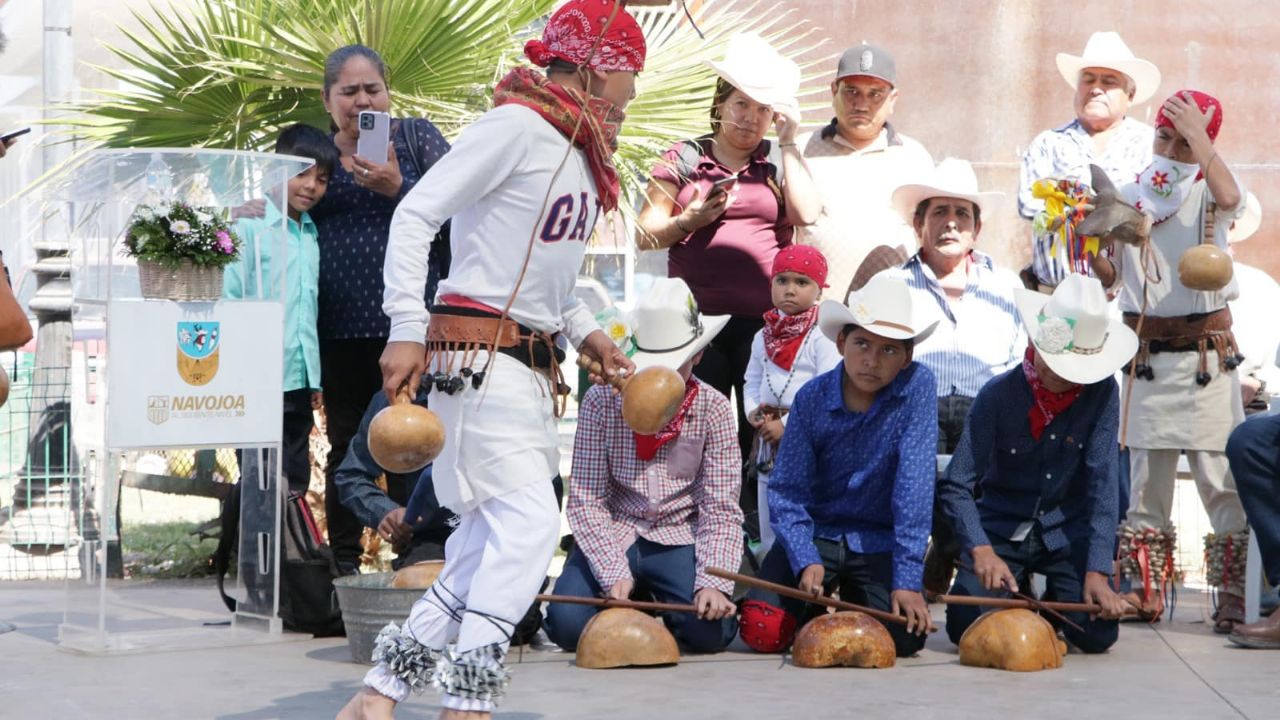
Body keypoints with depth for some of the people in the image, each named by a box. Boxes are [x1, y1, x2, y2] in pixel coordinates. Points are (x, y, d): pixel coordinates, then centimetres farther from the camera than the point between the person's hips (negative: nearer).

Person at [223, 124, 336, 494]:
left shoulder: (311, 236, 13)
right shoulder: (251, 228, -8)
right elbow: (229, 301, -9)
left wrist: (316, 379, 16)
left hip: (300, 381, 7)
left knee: (295, 483, 12)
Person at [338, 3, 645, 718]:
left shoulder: (582, 151, 18)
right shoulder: (517, 127, -10)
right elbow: (417, 213, -14)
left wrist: (587, 332, 14)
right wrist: (408, 328, -20)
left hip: (535, 364, 9)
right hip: (481, 354, -9)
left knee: (491, 539, 4)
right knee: (530, 520, -18)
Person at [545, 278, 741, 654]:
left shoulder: (714, 410, -5)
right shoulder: (600, 403, -7)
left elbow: (721, 509, -8)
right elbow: (585, 500, -10)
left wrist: (714, 583, -24)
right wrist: (614, 573, -23)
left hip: (679, 541, 0)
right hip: (613, 538, 0)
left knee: (709, 629, -26)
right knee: (568, 623, -24)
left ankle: (660, 609, 13)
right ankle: (635, 600, 13)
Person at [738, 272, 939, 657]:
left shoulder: (917, 386, -14)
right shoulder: (812, 398, -9)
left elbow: (914, 485, -19)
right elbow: (787, 492, -6)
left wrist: (907, 579, -23)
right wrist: (806, 561, -23)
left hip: (881, 540, 0)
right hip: (817, 533, 1)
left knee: (905, 636, -22)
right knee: (762, 631, -19)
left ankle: (854, 601, 13)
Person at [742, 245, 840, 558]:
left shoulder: (820, 339, -10)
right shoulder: (764, 337, 11)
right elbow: (751, 383, 16)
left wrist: (787, 425, -17)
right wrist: (754, 412, -4)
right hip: (768, 439, 7)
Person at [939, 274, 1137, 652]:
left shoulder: (1102, 393, -10)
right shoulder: (998, 395, -14)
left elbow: (1102, 483, -14)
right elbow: (956, 486, -17)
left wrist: (1097, 571, -22)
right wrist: (981, 550, -34)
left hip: (1067, 533, 1)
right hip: (1001, 532, -1)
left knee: (1097, 634, -17)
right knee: (967, 629, -19)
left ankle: (1056, 603, 19)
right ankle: (1019, 599, 17)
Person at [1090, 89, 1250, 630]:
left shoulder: (1206, 192, 0)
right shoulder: (1129, 197, 9)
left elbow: (1229, 196, -26)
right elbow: (1109, 276, 11)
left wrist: (1197, 132, -22)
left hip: (1206, 352, -3)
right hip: (1147, 355, 4)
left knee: (1221, 477, -8)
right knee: (1146, 477, 8)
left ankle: (1235, 597, -5)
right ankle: (1143, 593, 15)